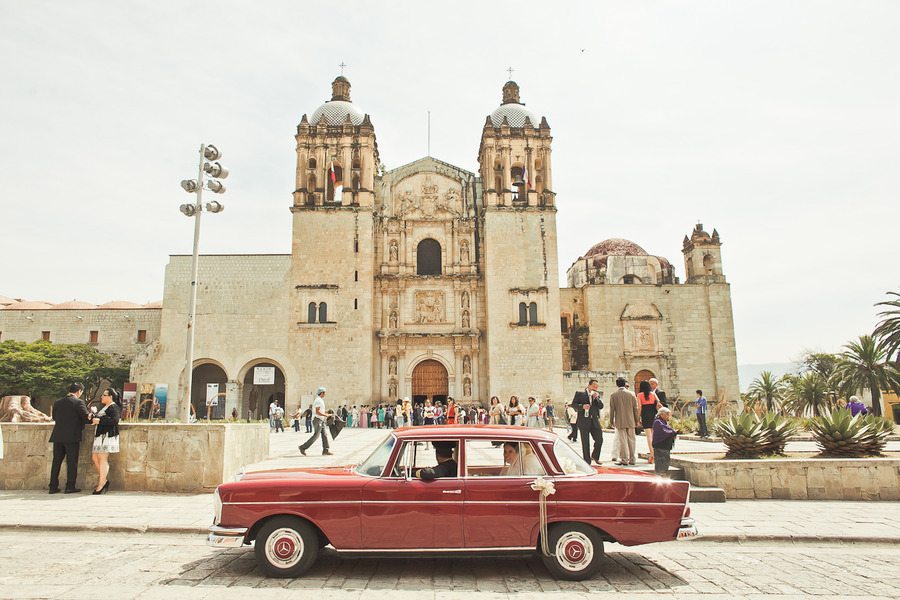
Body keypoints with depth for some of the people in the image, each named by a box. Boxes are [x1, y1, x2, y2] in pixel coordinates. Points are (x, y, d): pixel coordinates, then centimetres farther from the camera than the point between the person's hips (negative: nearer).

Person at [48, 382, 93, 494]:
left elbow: (54, 416, 19)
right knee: (72, 462, 1)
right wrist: (92, 412, 10)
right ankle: (70, 486, 1)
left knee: (56, 461, 12)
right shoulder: (78, 402, -8)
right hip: (72, 437, -5)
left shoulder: (58, 402, 9)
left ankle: (53, 486, 13)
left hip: (58, 436, 5)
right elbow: (87, 417, -10)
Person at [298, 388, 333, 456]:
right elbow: (317, 412, -22)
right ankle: (303, 447, 0)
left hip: (321, 421, 10)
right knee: (316, 435, -8)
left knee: (324, 434, 3)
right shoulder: (318, 400, -14)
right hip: (317, 420, -10)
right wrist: (326, 415, -19)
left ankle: (325, 451, 0)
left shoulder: (320, 400, 18)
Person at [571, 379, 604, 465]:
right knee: (585, 443, 1)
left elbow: (601, 406, 7)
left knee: (599, 440, 1)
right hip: (584, 421, -3)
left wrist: (596, 398, -8)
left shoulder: (597, 395, 14)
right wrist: (582, 406, -17)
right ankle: (587, 462, 10)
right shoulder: (579, 393, 3)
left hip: (595, 422, 4)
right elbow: (573, 403, 0)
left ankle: (595, 456, 26)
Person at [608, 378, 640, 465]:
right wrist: (637, 420, 12)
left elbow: (612, 409, -1)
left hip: (620, 421, -2)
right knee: (631, 440, 10)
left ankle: (624, 459, 2)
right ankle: (632, 459, 16)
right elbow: (635, 408, 4)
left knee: (622, 441, 2)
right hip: (631, 421, 2)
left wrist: (611, 421, 8)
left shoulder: (613, 395, -4)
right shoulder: (631, 393, 1)